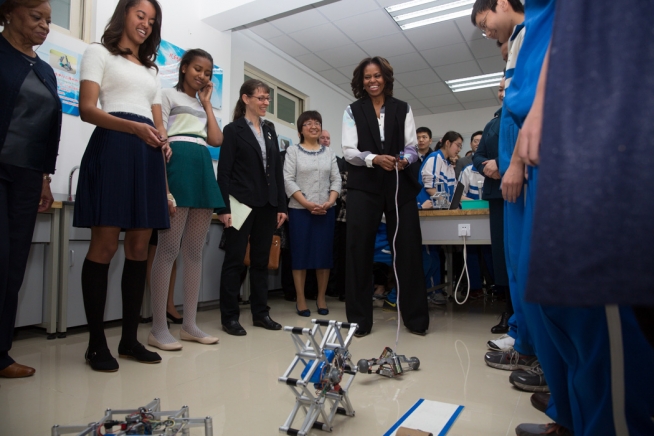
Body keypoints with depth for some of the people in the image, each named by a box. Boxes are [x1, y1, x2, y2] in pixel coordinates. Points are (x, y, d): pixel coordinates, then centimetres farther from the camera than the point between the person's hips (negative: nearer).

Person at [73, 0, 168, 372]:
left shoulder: (151, 70, 28)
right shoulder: (100, 53, 11)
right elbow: (87, 109, -3)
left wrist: (164, 142, -1)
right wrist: (134, 128, -19)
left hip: (148, 154, 6)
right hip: (114, 146, -5)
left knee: (140, 247, 1)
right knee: (105, 245, -10)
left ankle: (130, 338, 9)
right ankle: (96, 342, 0)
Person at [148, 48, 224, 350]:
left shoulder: (203, 106, 27)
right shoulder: (169, 95, 9)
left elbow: (216, 140, 9)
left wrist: (207, 102, 16)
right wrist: (163, 184, -16)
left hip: (204, 169, 7)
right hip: (178, 164, -6)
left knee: (194, 251, 4)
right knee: (169, 249, -9)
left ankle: (189, 324, 11)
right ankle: (158, 328, -2)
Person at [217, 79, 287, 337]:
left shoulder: (270, 132, 16)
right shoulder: (233, 130, 0)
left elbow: (277, 170, 14)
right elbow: (224, 172, -6)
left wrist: (281, 205, 8)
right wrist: (225, 207, -15)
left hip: (266, 205, 6)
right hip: (241, 204, -5)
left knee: (261, 260, 10)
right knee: (234, 260, 0)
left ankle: (260, 313, 19)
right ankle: (229, 317, 9)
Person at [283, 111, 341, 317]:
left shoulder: (329, 152, 13)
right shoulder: (293, 151, 4)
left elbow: (336, 179, 7)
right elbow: (288, 180, -6)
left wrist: (330, 201, -10)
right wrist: (307, 203, -16)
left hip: (326, 211, 3)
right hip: (300, 210, -3)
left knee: (325, 253, 3)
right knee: (300, 253, 0)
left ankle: (321, 298, 16)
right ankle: (300, 300, 9)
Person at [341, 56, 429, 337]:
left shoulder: (403, 109, 13)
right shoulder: (353, 111, 10)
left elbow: (412, 147, 6)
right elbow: (349, 151, -1)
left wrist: (404, 160, -17)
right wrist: (374, 159, -20)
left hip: (400, 186, 1)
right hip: (364, 187, -1)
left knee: (408, 250, 2)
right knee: (359, 251, -1)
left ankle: (416, 318, 14)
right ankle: (359, 319, 10)